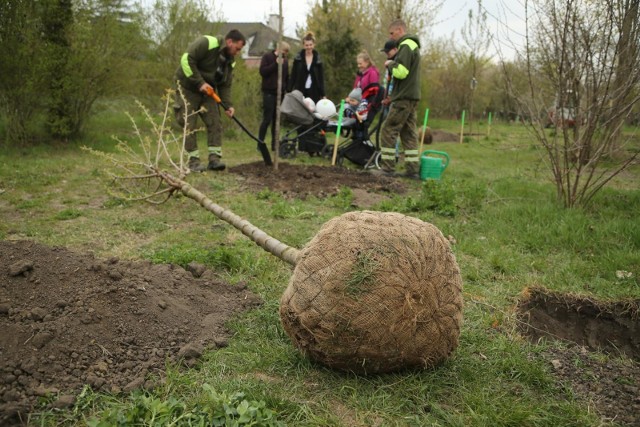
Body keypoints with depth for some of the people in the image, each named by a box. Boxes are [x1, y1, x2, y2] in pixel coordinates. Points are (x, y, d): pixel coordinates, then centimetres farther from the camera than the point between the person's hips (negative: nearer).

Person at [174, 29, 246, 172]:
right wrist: (199, 83, -27)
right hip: (188, 88, -6)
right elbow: (187, 60, -26)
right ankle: (193, 160, 0)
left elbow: (225, 85, 6)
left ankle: (214, 158, -4)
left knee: (215, 123, -5)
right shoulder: (206, 43, -20)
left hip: (207, 91, 7)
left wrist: (228, 105, -8)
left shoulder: (230, 61, 3)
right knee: (189, 125, -6)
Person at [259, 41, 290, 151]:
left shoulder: (285, 60, 15)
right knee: (267, 119, -10)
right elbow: (262, 71, -11)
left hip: (280, 93, 5)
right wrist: (276, 64, -16)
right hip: (269, 93, -5)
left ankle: (274, 144, 10)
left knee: (277, 120, 5)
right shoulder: (267, 57, 0)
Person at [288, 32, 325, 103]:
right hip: (300, 91, -1)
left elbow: (321, 78, 5)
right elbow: (293, 76, 3)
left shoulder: (318, 59, 5)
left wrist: (323, 94, 0)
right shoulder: (298, 58, 2)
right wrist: (289, 91, -3)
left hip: (314, 92, 1)